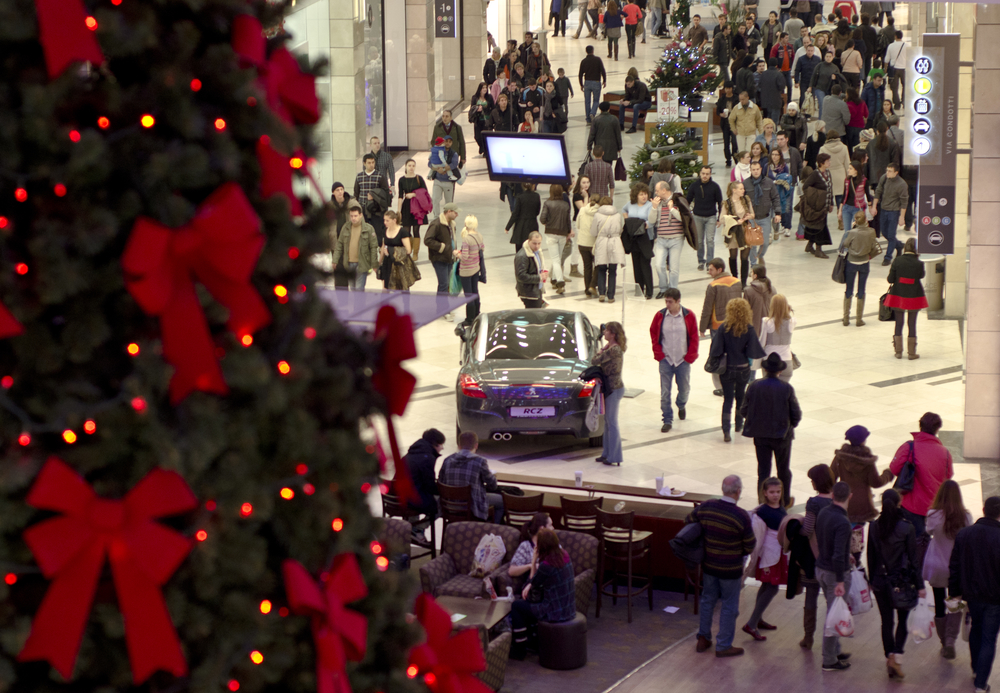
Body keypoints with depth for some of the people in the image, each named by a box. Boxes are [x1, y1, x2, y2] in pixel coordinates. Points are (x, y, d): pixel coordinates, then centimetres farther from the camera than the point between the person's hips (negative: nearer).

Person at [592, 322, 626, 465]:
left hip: (614, 389, -10)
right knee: (608, 422, 16)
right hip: (611, 388, 10)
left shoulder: (614, 350, -22)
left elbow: (594, 361, -21)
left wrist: (601, 350, -5)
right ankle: (607, 453, 25)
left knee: (612, 423, -2)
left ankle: (614, 457, 5)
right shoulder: (616, 348, 9)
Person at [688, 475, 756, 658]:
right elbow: (750, 547, -14)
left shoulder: (705, 507, -10)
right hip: (731, 568, -5)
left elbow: (688, 521, 8)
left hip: (708, 565, 5)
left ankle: (703, 639, 32)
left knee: (707, 600, 22)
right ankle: (724, 646, 19)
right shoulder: (741, 516, -24)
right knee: (729, 607, 10)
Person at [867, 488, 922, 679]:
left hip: (880, 582, 3)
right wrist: (920, 585, -2)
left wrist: (872, 580, 16)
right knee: (903, 620, 11)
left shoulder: (874, 527, -3)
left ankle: (889, 657, 16)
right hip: (902, 581, -3)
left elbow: (870, 556, 5)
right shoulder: (906, 527, -13)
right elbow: (913, 558, -9)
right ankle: (897, 656, -5)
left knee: (886, 621, 13)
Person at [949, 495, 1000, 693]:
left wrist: (954, 593, 11)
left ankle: (976, 669, 42)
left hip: (972, 594, 5)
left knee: (976, 628, 27)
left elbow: (954, 567, 1)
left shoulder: (963, 534, -6)